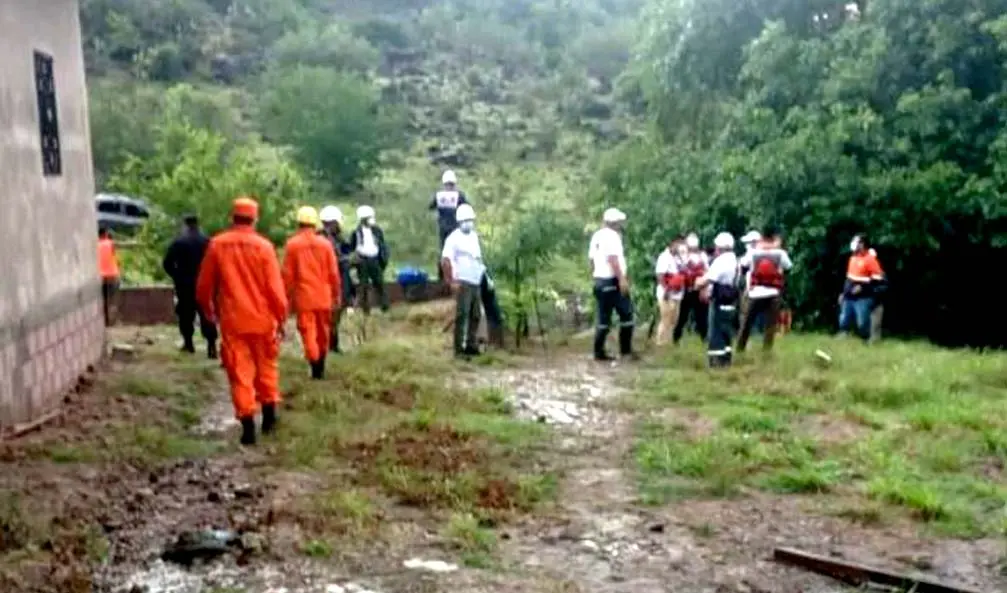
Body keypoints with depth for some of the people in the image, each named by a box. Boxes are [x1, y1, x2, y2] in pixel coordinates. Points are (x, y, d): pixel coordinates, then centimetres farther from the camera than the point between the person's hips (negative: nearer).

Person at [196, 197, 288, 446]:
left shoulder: (217, 245, -1)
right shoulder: (263, 246, -7)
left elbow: (204, 285, 7)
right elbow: (275, 287, -7)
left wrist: (207, 308, 25)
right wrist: (281, 317, 2)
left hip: (232, 320, 0)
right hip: (262, 318, 0)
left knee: (239, 372, 3)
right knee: (266, 367, 18)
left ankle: (248, 425, -3)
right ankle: (269, 414, 24)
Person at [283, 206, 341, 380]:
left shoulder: (292, 245, -5)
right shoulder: (325, 244, 0)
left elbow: (287, 274, -4)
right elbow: (334, 273, 2)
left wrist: (287, 296, 5)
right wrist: (336, 294, 12)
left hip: (303, 297, -2)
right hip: (323, 297, 3)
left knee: (308, 332, 0)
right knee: (323, 333, 15)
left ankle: (315, 368, -9)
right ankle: (321, 366, 26)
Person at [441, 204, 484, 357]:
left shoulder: (474, 236, 14)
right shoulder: (454, 238, -9)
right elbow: (445, 261, -16)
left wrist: (482, 268, 14)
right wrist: (452, 281, -19)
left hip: (476, 283, 8)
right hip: (463, 283, -8)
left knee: (475, 316, 11)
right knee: (462, 316, -7)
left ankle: (471, 346, 20)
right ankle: (459, 348, -4)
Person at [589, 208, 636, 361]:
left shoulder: (596, 236, 14)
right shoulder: (612, 235, -12)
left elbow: (592, 259, 16)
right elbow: (613, 259, -21)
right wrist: (622, 279, -23)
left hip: (599, 281, 8)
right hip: (613, 281, -8)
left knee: (603, 318, 8)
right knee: (626, 315, 2)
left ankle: (599, 352, 5)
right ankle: (626, 350, 3)